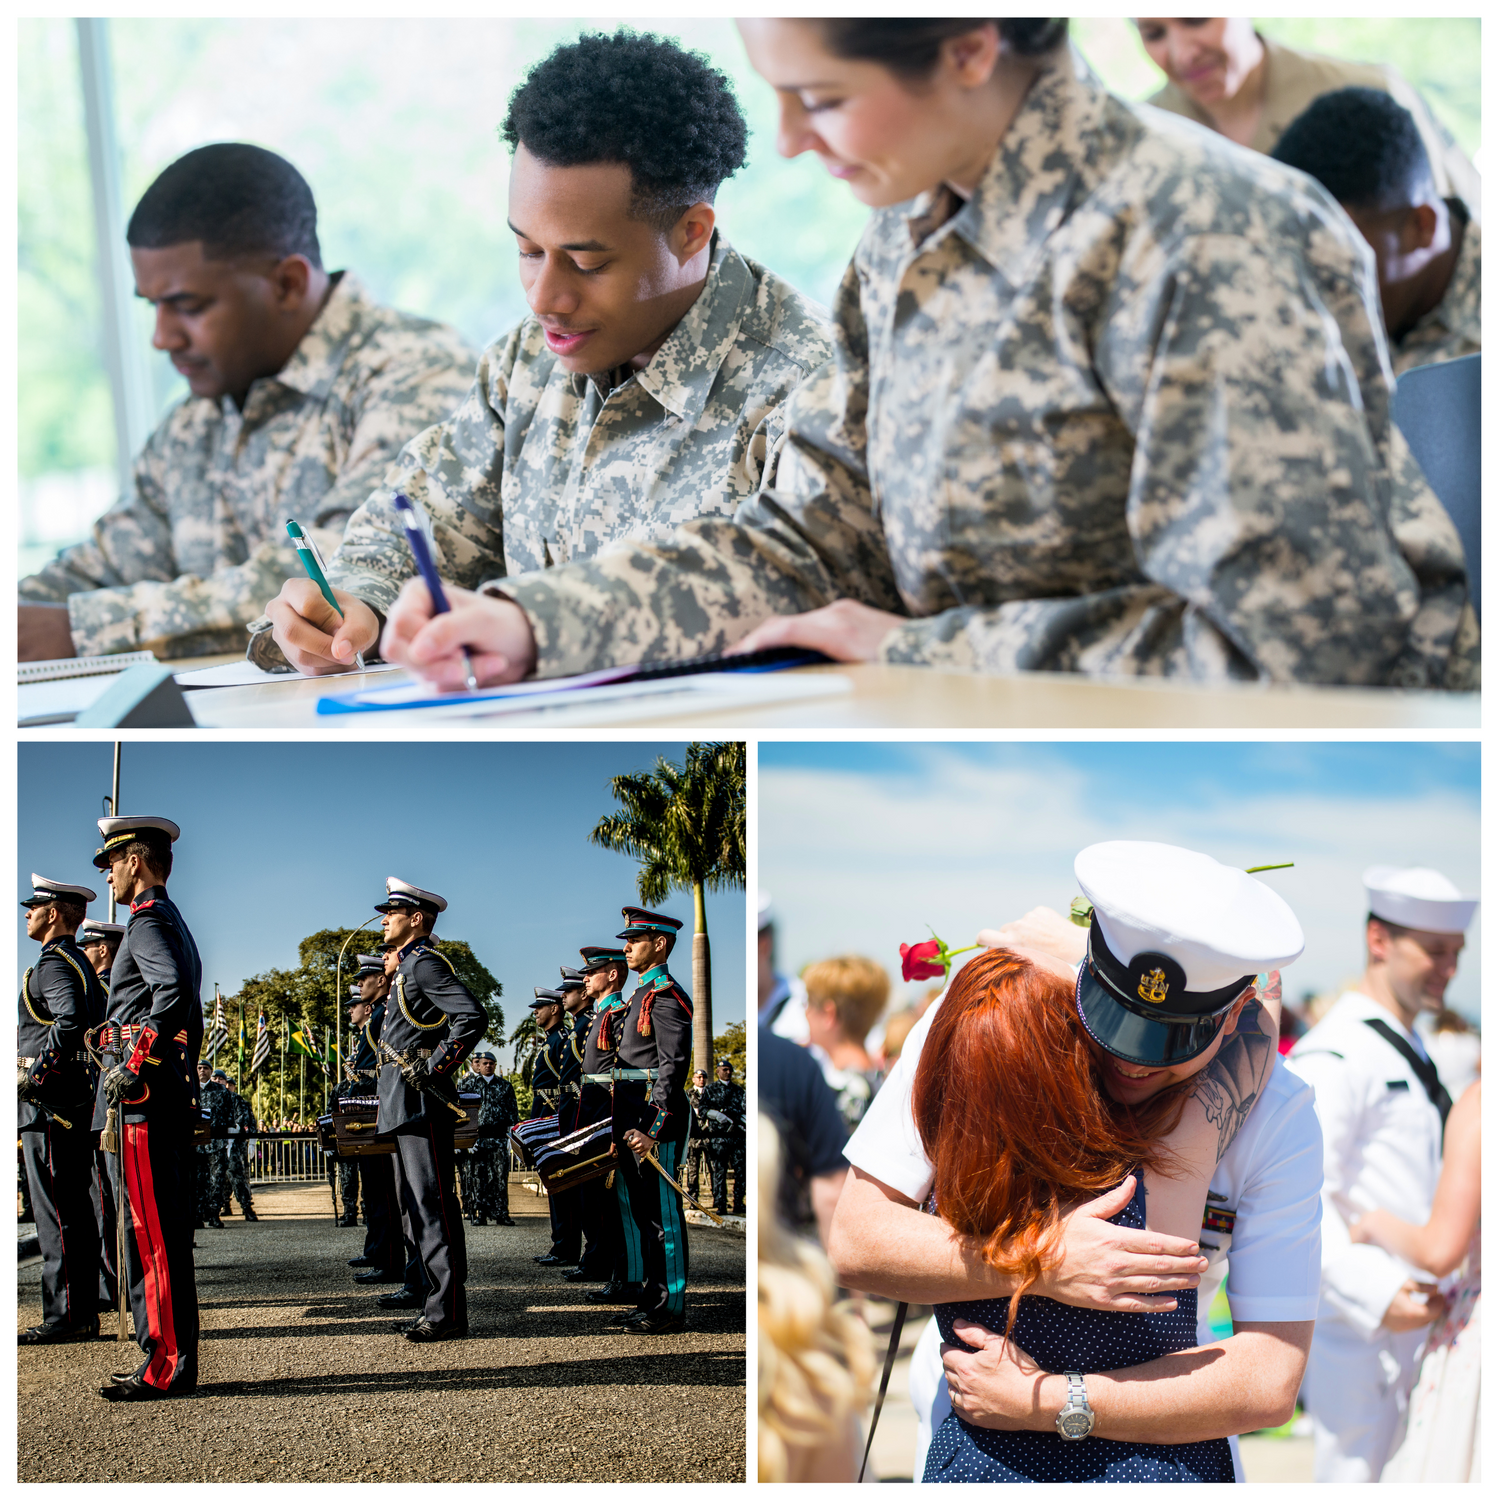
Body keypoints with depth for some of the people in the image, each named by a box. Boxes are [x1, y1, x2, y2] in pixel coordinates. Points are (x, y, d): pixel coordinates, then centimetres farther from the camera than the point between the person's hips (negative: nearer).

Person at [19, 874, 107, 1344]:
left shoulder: (53, 962, -11)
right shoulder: (81, 964, 20)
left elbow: (70, 1020, -26)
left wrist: (34, 1075, -21)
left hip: (49, 1101, -10)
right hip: (75, 1103, 10)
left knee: (57, 1215, -9)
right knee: (75, 1212, 11)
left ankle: (66, 1318, -10)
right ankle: (83, 1312, 14)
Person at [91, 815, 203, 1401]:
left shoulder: (148, 919, -9)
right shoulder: (175, 922, 23)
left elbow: (174, 990, -26)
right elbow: (190, 1013, 26)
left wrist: (133, 1062, -25)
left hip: (144, 1095, -11)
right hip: (172, 1091, 11)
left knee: (152, 1232, -9)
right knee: (158, 1229, 12)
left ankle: (167, 1367, -9)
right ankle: (168, 1357, 15)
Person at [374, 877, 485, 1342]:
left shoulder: (424, 963, -11)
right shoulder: (407, 966, 20)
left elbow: (471, 1015, -23)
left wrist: (436, 1067, -20)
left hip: (420, 1095, -11)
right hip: (404, 1101, 11)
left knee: (432, 1201, -11)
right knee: (418, 1201, 11)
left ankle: (448, 1312, -11)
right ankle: (439, 1305, 15)